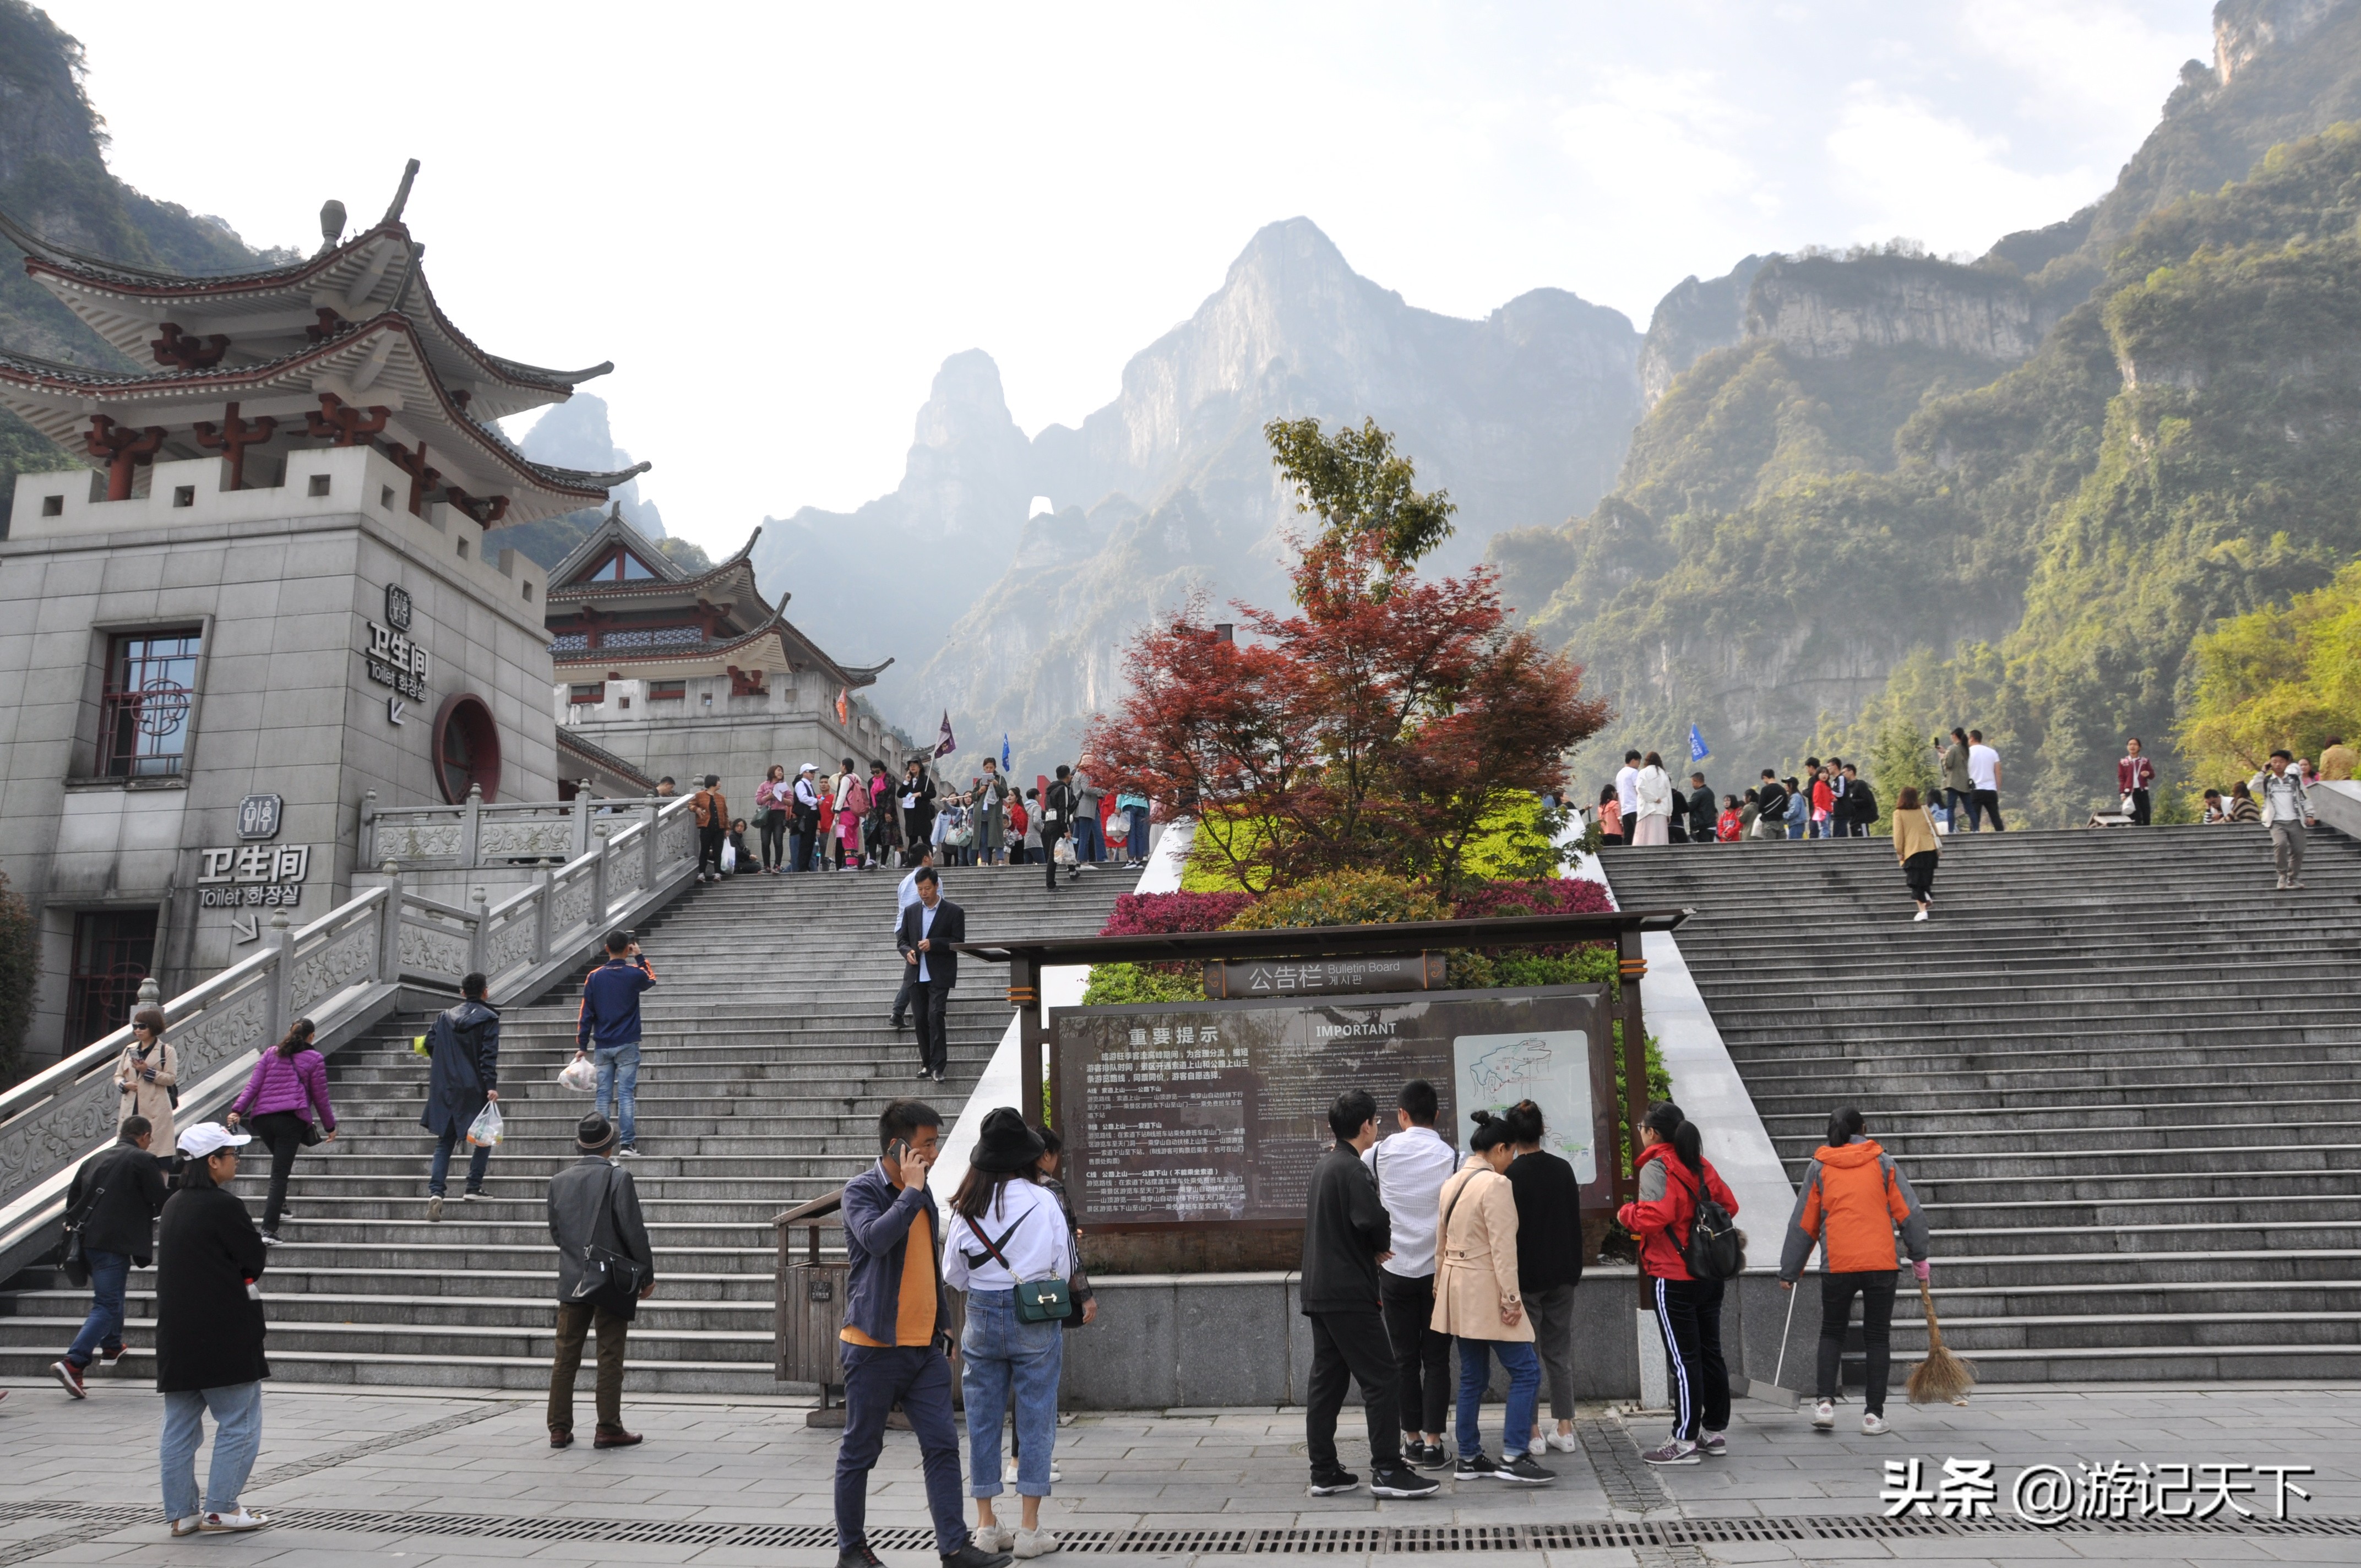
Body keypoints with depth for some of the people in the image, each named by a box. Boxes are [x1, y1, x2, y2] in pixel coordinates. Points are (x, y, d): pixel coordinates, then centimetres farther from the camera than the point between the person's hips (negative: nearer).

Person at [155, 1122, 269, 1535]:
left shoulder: (173, 1206, 10)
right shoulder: (223, 1206, -16)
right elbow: (255, 1261, -11)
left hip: (176, 1334, 9)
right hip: (223, 1332, -8)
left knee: (180, 1427, 12)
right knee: (238, 1423, 2)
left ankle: (181, 1513, 17)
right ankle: (221, 1509, 3)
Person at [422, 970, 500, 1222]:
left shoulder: (445, 1017, 7)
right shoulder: (489, 1018, -6)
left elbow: (429, 1044, 8)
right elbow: (489, 1054, -14)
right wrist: (491, 1086, -18)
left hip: (446, 1088, 3)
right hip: (475, 1088, -3)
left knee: (444, 1142, 8)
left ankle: (435, 1191, -9)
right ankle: (473, 1187, 10)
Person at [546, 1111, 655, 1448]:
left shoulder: (558, 1181, 5)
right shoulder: (618, 1177, -10)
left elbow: (555, 1232, 12)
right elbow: (633, 1230, -12)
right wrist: (647, 1274, -3)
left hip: (571, 1280, 5)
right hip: (611, 1280, -4)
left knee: (565, 1355, 10)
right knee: (610, 1356, 1)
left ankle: (559, 1429, 13)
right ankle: (608, 1429, 4)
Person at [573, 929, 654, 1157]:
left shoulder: (594, 977, 1)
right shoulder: (634, 974, -5)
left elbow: (586, 1014, 3)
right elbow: (651, 981, 19)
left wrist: (582, 1046, 8)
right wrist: (640, 958, 25)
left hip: (602, 1047, 2)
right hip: (627, 1045, -2)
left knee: (603, 1096, 6)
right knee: (626, 1095, -3)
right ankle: (627, 1144, -8)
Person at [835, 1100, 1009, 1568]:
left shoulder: (923, 1194, 14)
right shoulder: (862, 1190, -9)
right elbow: (876, 1238, -31)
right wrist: (911, 1190, -22)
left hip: (924, 1345, 7)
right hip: (875, 1346, -6)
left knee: (942, 1445, 1)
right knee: (860, 1451, 6)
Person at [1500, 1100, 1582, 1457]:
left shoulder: (1511, 1175, -14)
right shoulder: (1563, 1169, 1)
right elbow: (1576, 1222, 9)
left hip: (1525, 1276, -5)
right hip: (1561, 1275, 5)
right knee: (1560, 1352, 12)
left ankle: (1533, 1433, 6)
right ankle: (1565, 1430, 15)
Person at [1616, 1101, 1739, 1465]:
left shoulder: (1656, 1166, -14)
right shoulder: (1701, 1165, 9)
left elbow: (1655, 1215, -27)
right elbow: (1729, 1205, 14)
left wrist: (1627, 1214, -9)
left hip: (1673, 1278, -8)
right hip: (1710, 1273, 8)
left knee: (1683, 1358, -3)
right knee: (1710, 1352, 14)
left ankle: (1684, 1441, 2)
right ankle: (1716, 1431, 23)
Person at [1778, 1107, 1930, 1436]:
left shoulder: (1818, 1168, 6)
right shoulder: (1883, 1162, 6)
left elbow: (1803, 1224, 8)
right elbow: (1910, 1213, 3)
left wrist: (1790, 1271, 14)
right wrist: (1919, 1257, 16)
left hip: (1836, 1266, 0)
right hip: (1881, 1264, 0)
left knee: (1832, 1333, 14)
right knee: (1878, 1337, 10)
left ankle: (1826, 1402, 0)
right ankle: (1874, 1413, 8)